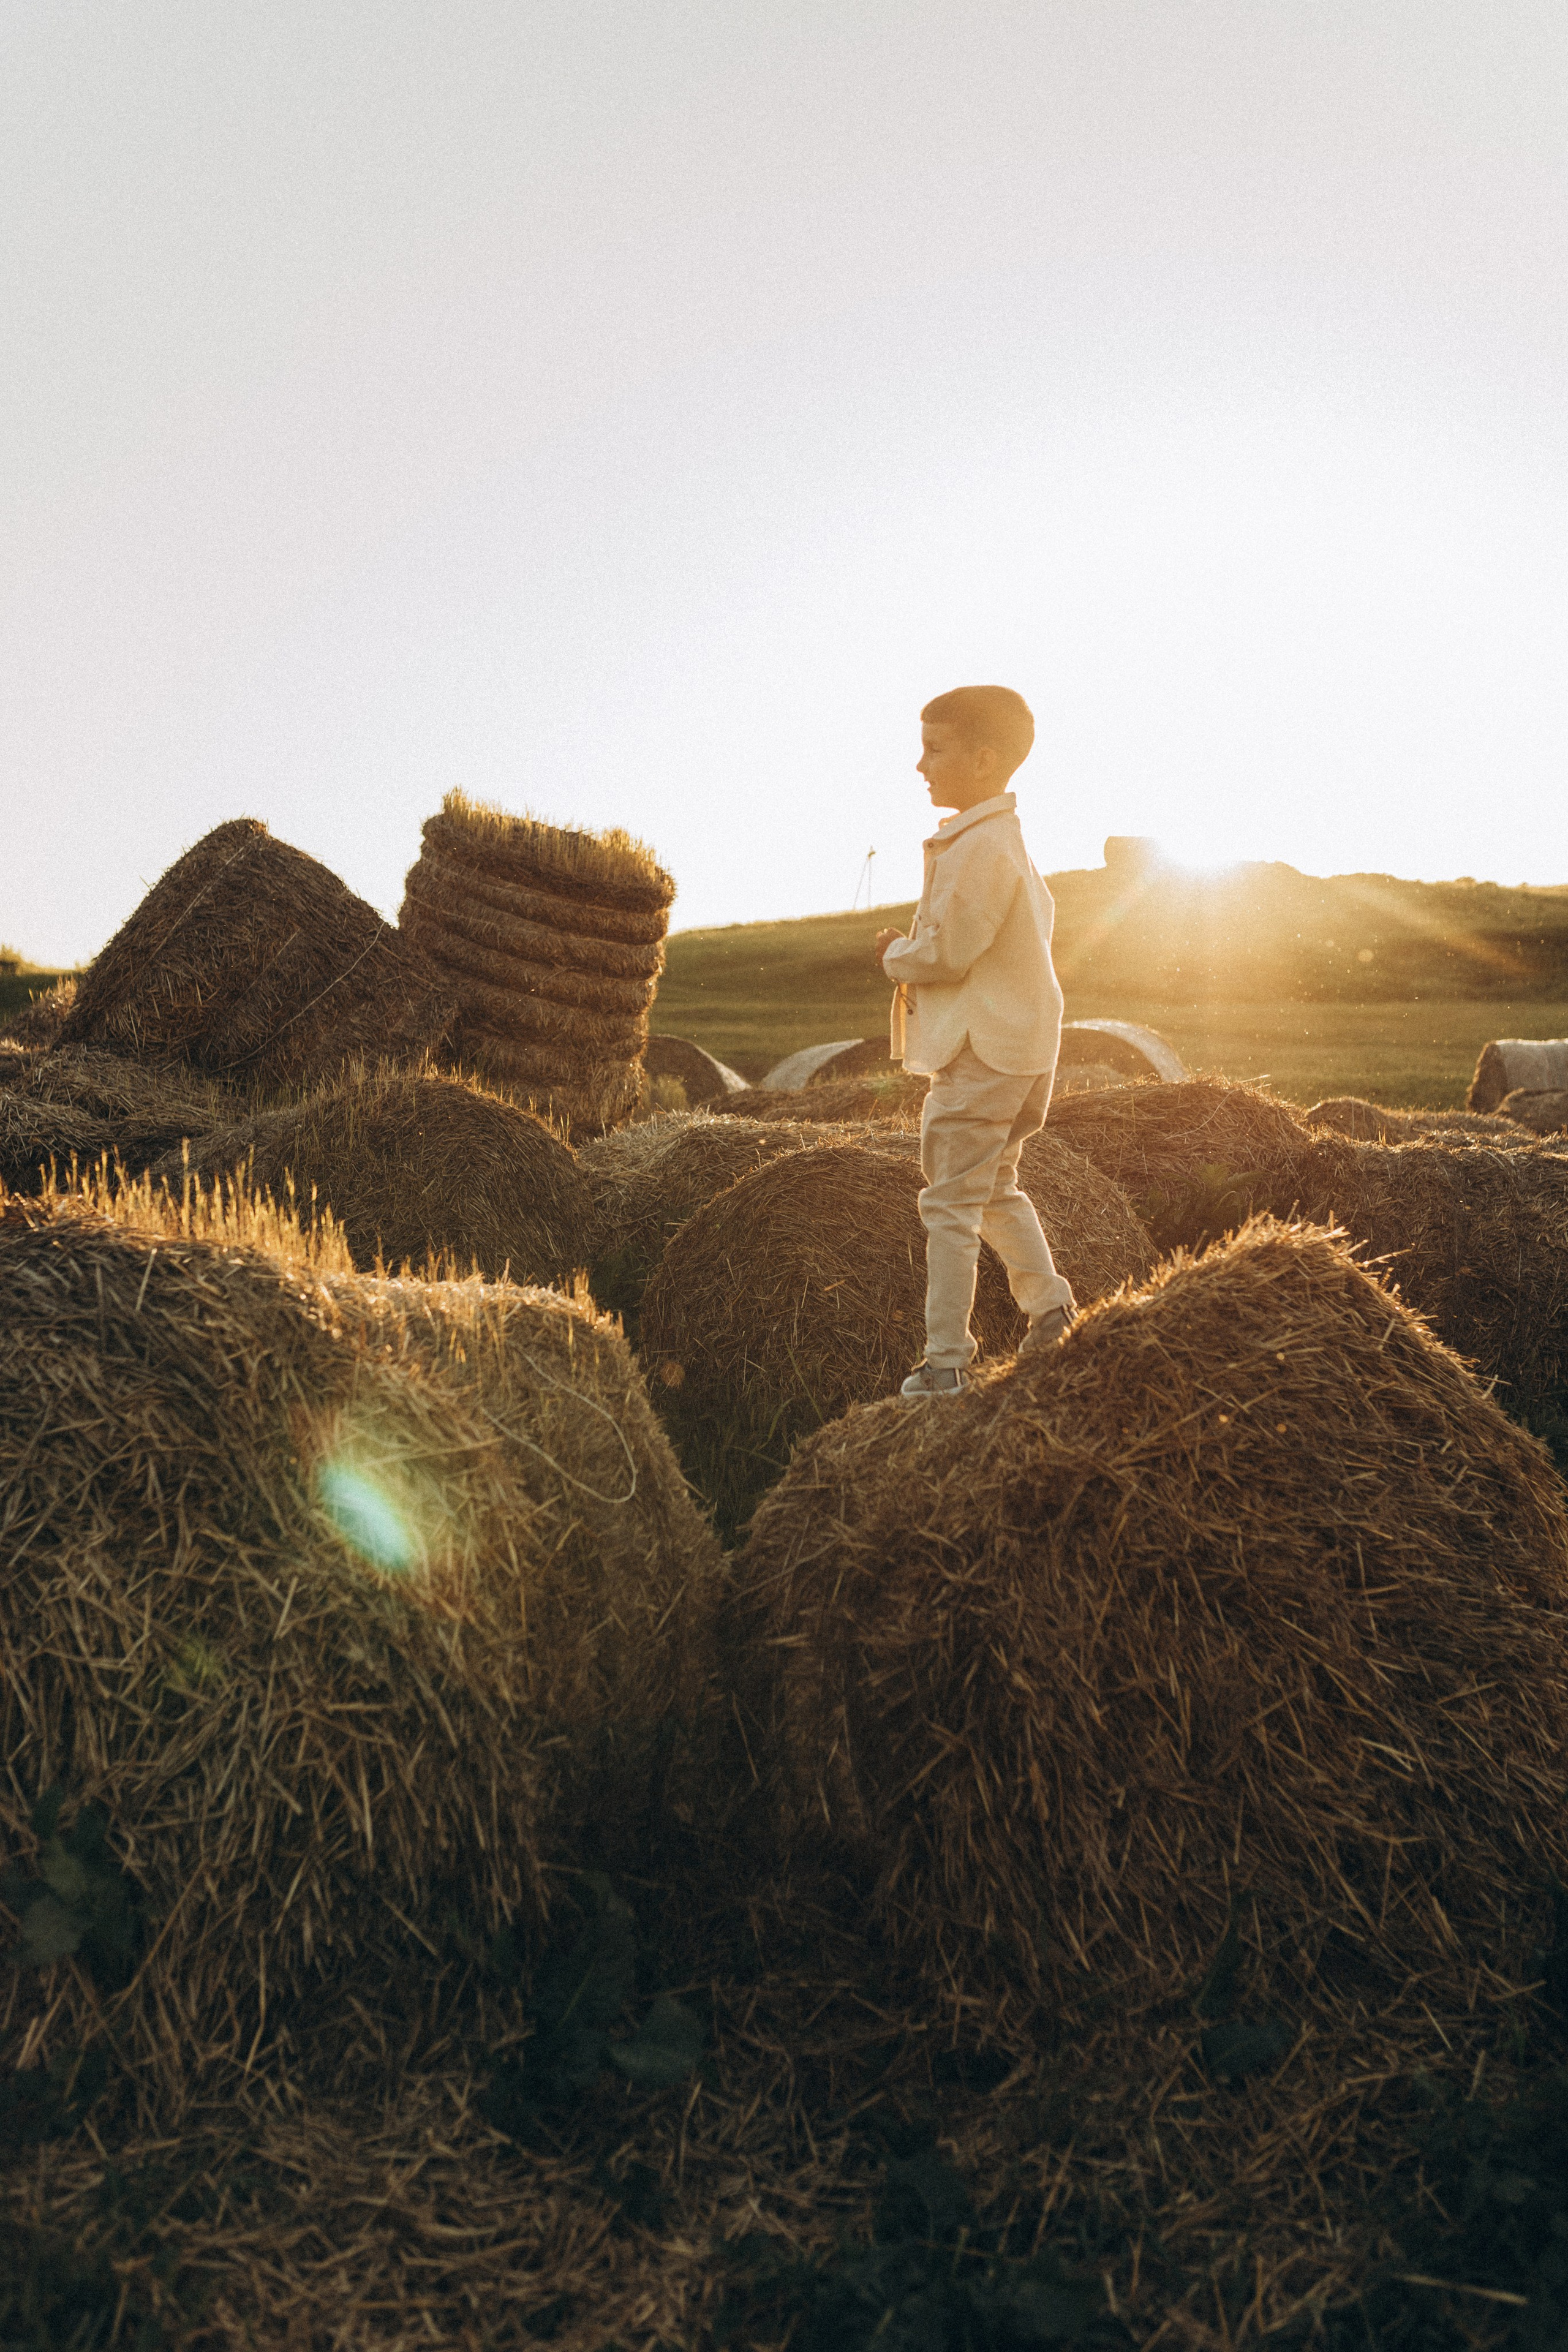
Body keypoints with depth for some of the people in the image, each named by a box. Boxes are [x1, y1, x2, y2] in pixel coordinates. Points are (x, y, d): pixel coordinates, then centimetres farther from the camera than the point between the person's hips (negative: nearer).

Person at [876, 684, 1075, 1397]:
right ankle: (1048, 1300, 34)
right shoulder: (1009, 837, 13)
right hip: (1018, 1042, 11)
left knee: (950, 1204, -4)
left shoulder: (978, 846, -20)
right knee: (995, 1189, 24)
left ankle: (945, 1357, 1)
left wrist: (895, 955, -2)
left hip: (979, 1052, -10)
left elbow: (947, 951, -24)